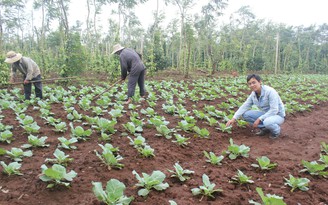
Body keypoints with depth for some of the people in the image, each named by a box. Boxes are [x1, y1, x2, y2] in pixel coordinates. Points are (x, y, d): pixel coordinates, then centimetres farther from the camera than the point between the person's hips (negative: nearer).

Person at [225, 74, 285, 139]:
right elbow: (244, 107, -2)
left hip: (278, 115, -7)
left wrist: (259, 119, -28)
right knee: (245, 114, -8)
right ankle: (265, 129, 4)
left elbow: (274, 110, -29)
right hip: (265, 114, 7)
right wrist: (234, 119, -12)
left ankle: (277, 130, -4)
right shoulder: (253, 94, -6)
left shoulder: (270, 91, -27)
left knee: (267, 122, -40)